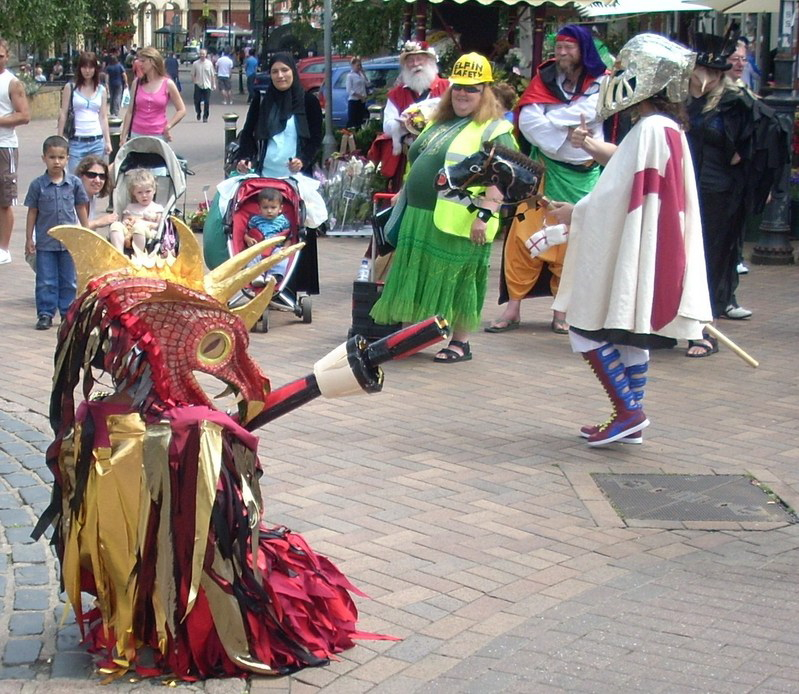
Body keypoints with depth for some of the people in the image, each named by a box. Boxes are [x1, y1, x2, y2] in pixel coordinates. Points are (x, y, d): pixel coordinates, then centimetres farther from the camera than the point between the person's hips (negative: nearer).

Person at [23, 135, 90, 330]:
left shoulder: (75, 183, -1)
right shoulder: (37, 185, -4)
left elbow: (81, 209, 7)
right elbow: (32, 212, 1)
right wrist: (29, 239, 0)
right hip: (45, 242, -1)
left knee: (69, 281, 9)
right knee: (45, 282, 3)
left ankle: (68, 313, 18)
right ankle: (45, 314, 10)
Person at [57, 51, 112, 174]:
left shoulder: (101, 90, 10)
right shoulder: (70, 88, 3)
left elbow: (103, 117, 12)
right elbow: (63, 114, 4)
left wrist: (108, 141, 7)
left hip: (97, 142, 2)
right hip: (76, 141, -2)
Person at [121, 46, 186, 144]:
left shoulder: (167, 84, 0)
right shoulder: (137, 83, 6)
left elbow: (181, 110, 5)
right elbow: (130, 111, 10)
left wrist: (168, 126, -5)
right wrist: (124, 136, 7)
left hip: (158, 135, -2)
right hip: (137, 134, 2)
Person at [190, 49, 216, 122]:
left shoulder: (209, 63, 3)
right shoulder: (195, 63, 1)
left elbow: (212, 75, 7)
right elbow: (193, 75, 6)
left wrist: (214, 84, 3)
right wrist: (194, 81, -5)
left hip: (207, 85, 0)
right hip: (198, 85, 0)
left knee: (207, 102, -2)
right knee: (197, 101, -2)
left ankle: (205, 117, 8)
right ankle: (198, 113, 25)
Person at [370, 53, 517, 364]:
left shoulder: (495, 131, -7)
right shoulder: (441, 123, 18)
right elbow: (419, 164, 28)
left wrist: (484, 214, -24)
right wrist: (404, 196, 26)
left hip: (459, 224, -8)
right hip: (420, 218, 8)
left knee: (456, 282, 0)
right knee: (419, 279, 13)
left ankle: (460, 342, 10)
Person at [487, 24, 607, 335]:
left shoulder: (600, 84, 0)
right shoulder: (544, 79, 4)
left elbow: (586, 113, -17)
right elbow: (527, 121, -9)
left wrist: (547, 120, -9)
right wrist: (564, 137, -18)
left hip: (582, 175, -1)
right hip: (545, 168, 1)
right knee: (523, 236, -6)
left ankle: (562, 311, 11)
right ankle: (513, 307, 0)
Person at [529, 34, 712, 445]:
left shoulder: (650, 130, -18)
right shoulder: (669, 129, 12)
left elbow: (618, 196, -18)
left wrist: (575, 214, -4)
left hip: (632, 254, -10)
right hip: (645, 253, 10)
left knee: (586, 331, -2)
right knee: (630, 336, 15)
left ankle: (628, 411, -1)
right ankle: (632, 421, 20)